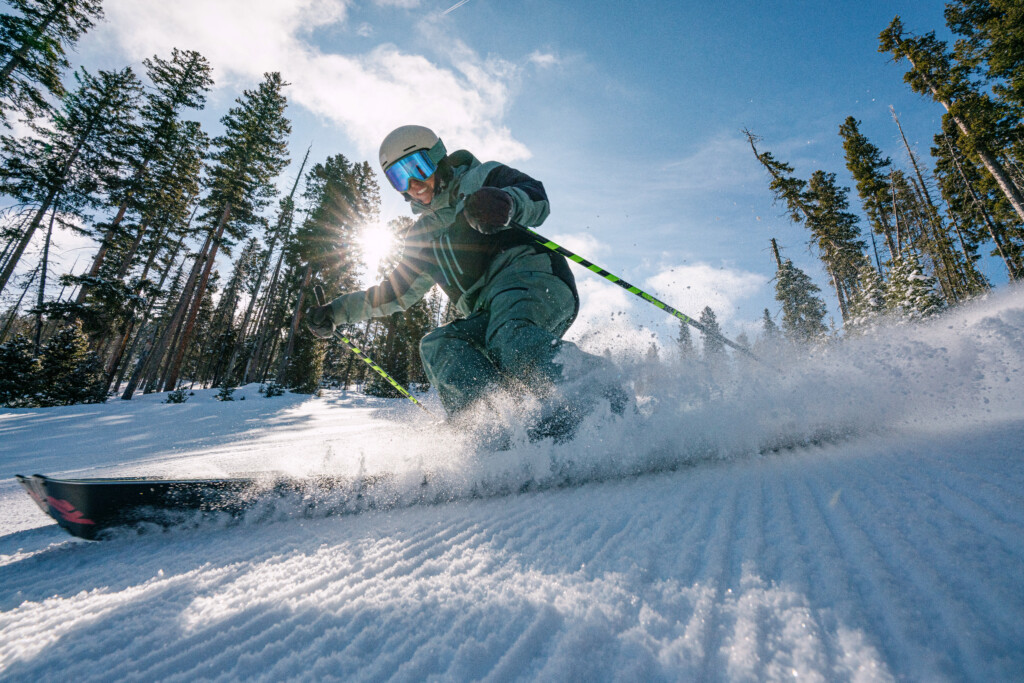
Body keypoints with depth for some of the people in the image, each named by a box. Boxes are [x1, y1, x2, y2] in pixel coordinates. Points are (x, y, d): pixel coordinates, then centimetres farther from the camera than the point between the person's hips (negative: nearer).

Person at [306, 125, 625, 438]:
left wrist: (505, 201, -29)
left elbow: (536, 198, -5)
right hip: (490, 316, 6)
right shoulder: (423, 233, 28)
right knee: (436, 346, -20)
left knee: (508, 340, -36)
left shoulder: (480, 178, 13)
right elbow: (396, 291, 33)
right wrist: (337, 312, 28)